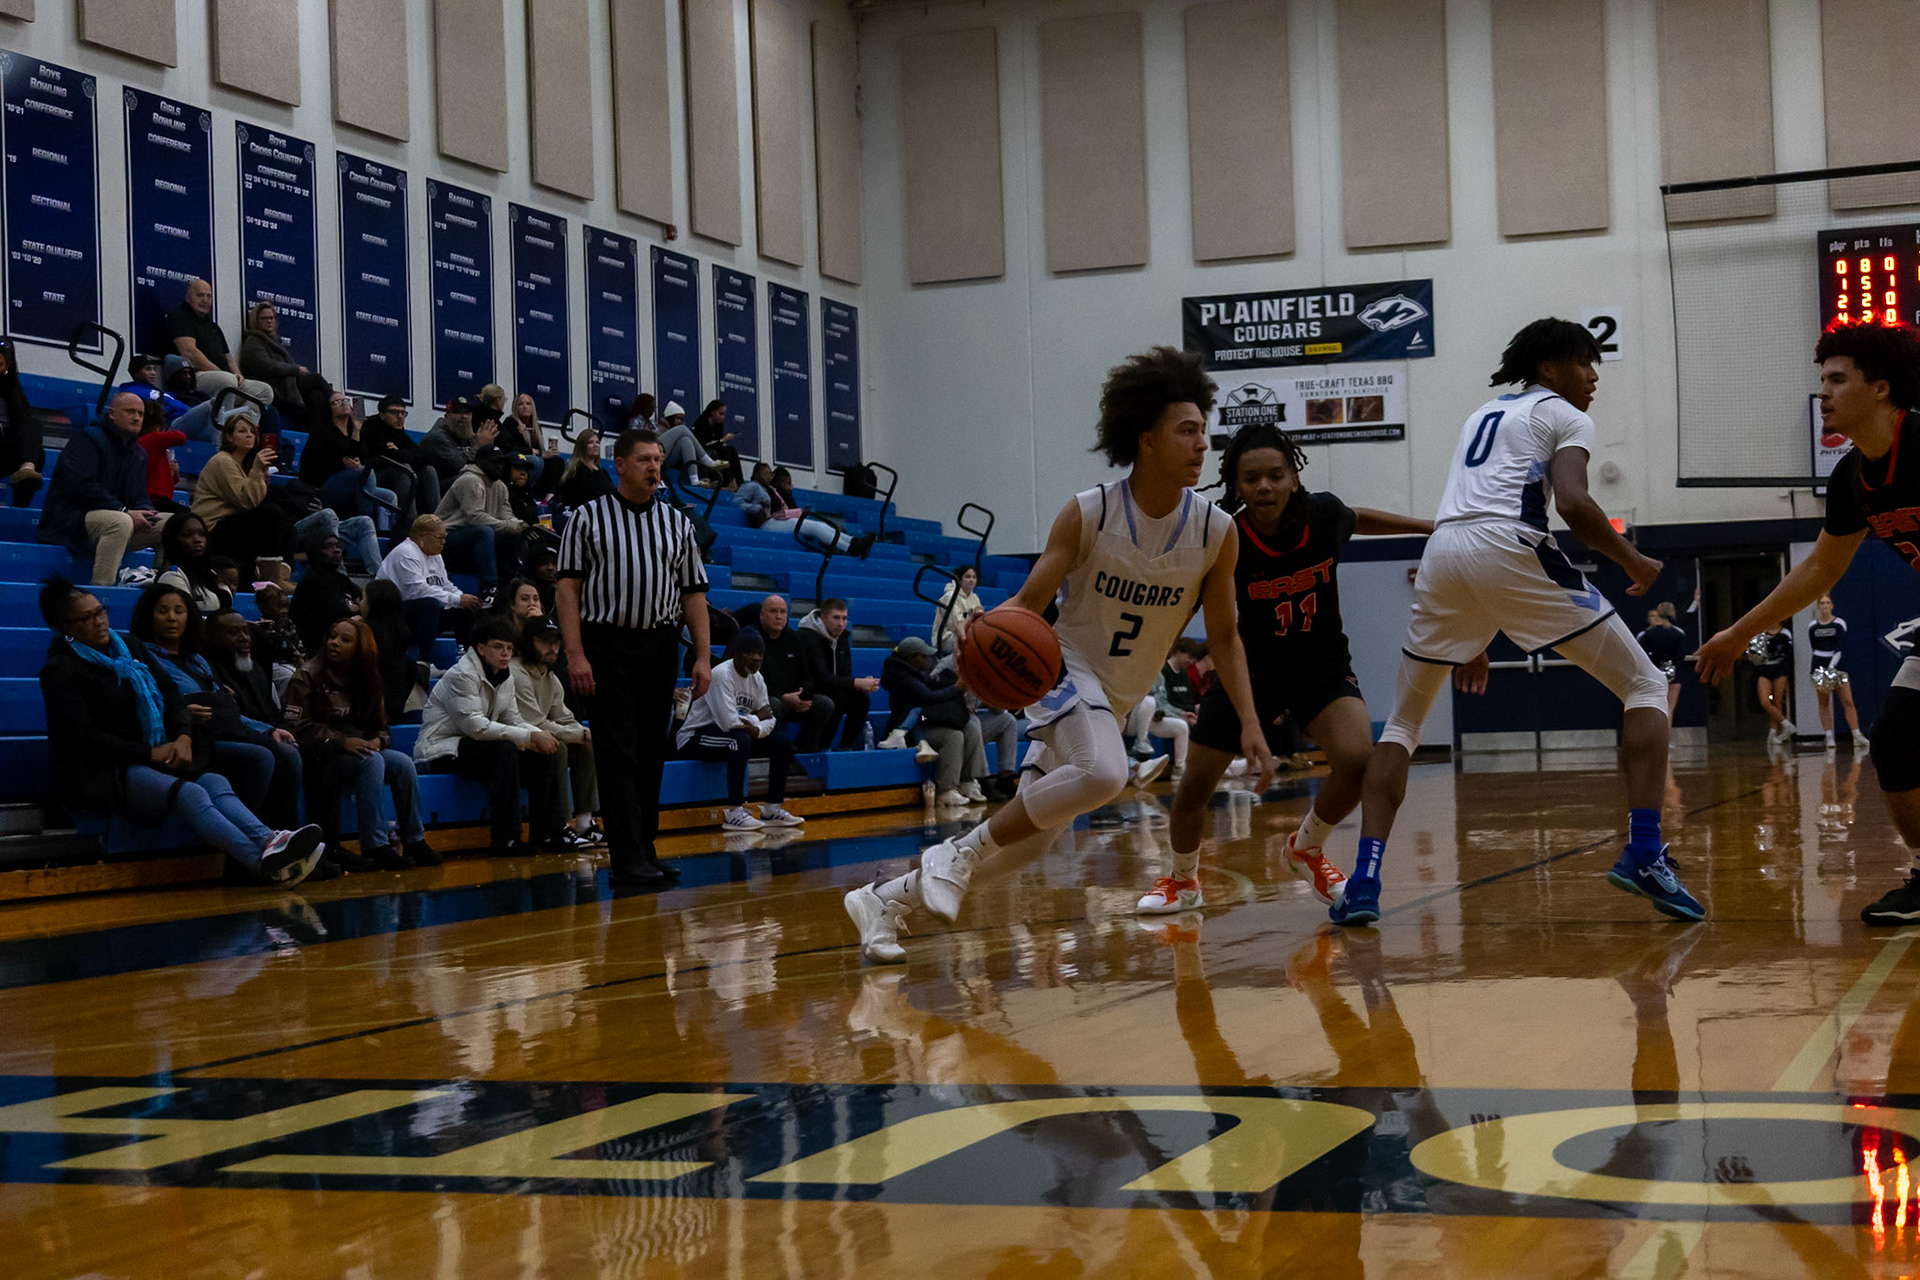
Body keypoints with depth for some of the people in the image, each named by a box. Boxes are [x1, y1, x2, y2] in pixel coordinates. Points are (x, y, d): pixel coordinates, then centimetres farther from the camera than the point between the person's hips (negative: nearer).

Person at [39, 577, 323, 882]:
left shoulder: (130, 649, 16)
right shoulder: (61, 670, -4)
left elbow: (170, 694, 14)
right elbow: (84, 736, -12)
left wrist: (183, 736, -8)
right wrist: (150, 754, -15)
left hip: (142, 762, 7)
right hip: (96, 774, -7)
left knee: (214, 782, -24)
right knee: (188, 794, -32)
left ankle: (268, 841, -50)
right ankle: (266, 862, -51)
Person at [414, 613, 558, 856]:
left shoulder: (505, 676, 10)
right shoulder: (462, 675, -17)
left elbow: (513, 721, 8)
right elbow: (475, 726, -27)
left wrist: (539, 735, -16)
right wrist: (529, 736, -29)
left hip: (474, 745, 9)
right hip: (440, 750, -9)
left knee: (540, 755, -7)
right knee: (504, 749, -33)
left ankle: (545, 833, -3)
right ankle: (505, 839, -33)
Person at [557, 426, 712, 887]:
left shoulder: (677, 523, 12)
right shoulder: (588, 517, 2)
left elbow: (693, 593, 12)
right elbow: (567, 587, -3)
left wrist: (703, 657, 3)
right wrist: (575, 655, -12)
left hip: (660, 646, 4)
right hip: (606, 646, -4)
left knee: (651, 754, 8)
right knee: (618, 754, -8)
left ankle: (646, 852, 16)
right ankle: (627, 860, -10)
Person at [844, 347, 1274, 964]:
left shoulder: (1216, 532, -8)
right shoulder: (1087, 514, -16)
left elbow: (1223, 637, 1)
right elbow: (1029, 602, -14)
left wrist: (1250, 724, -7)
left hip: (1117, 699, 5)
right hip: (1065, 666, -5)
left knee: (1032, 838, 5)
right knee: (1103, 773, -36)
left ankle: (884, 899, 20)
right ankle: (961, 854, -19)